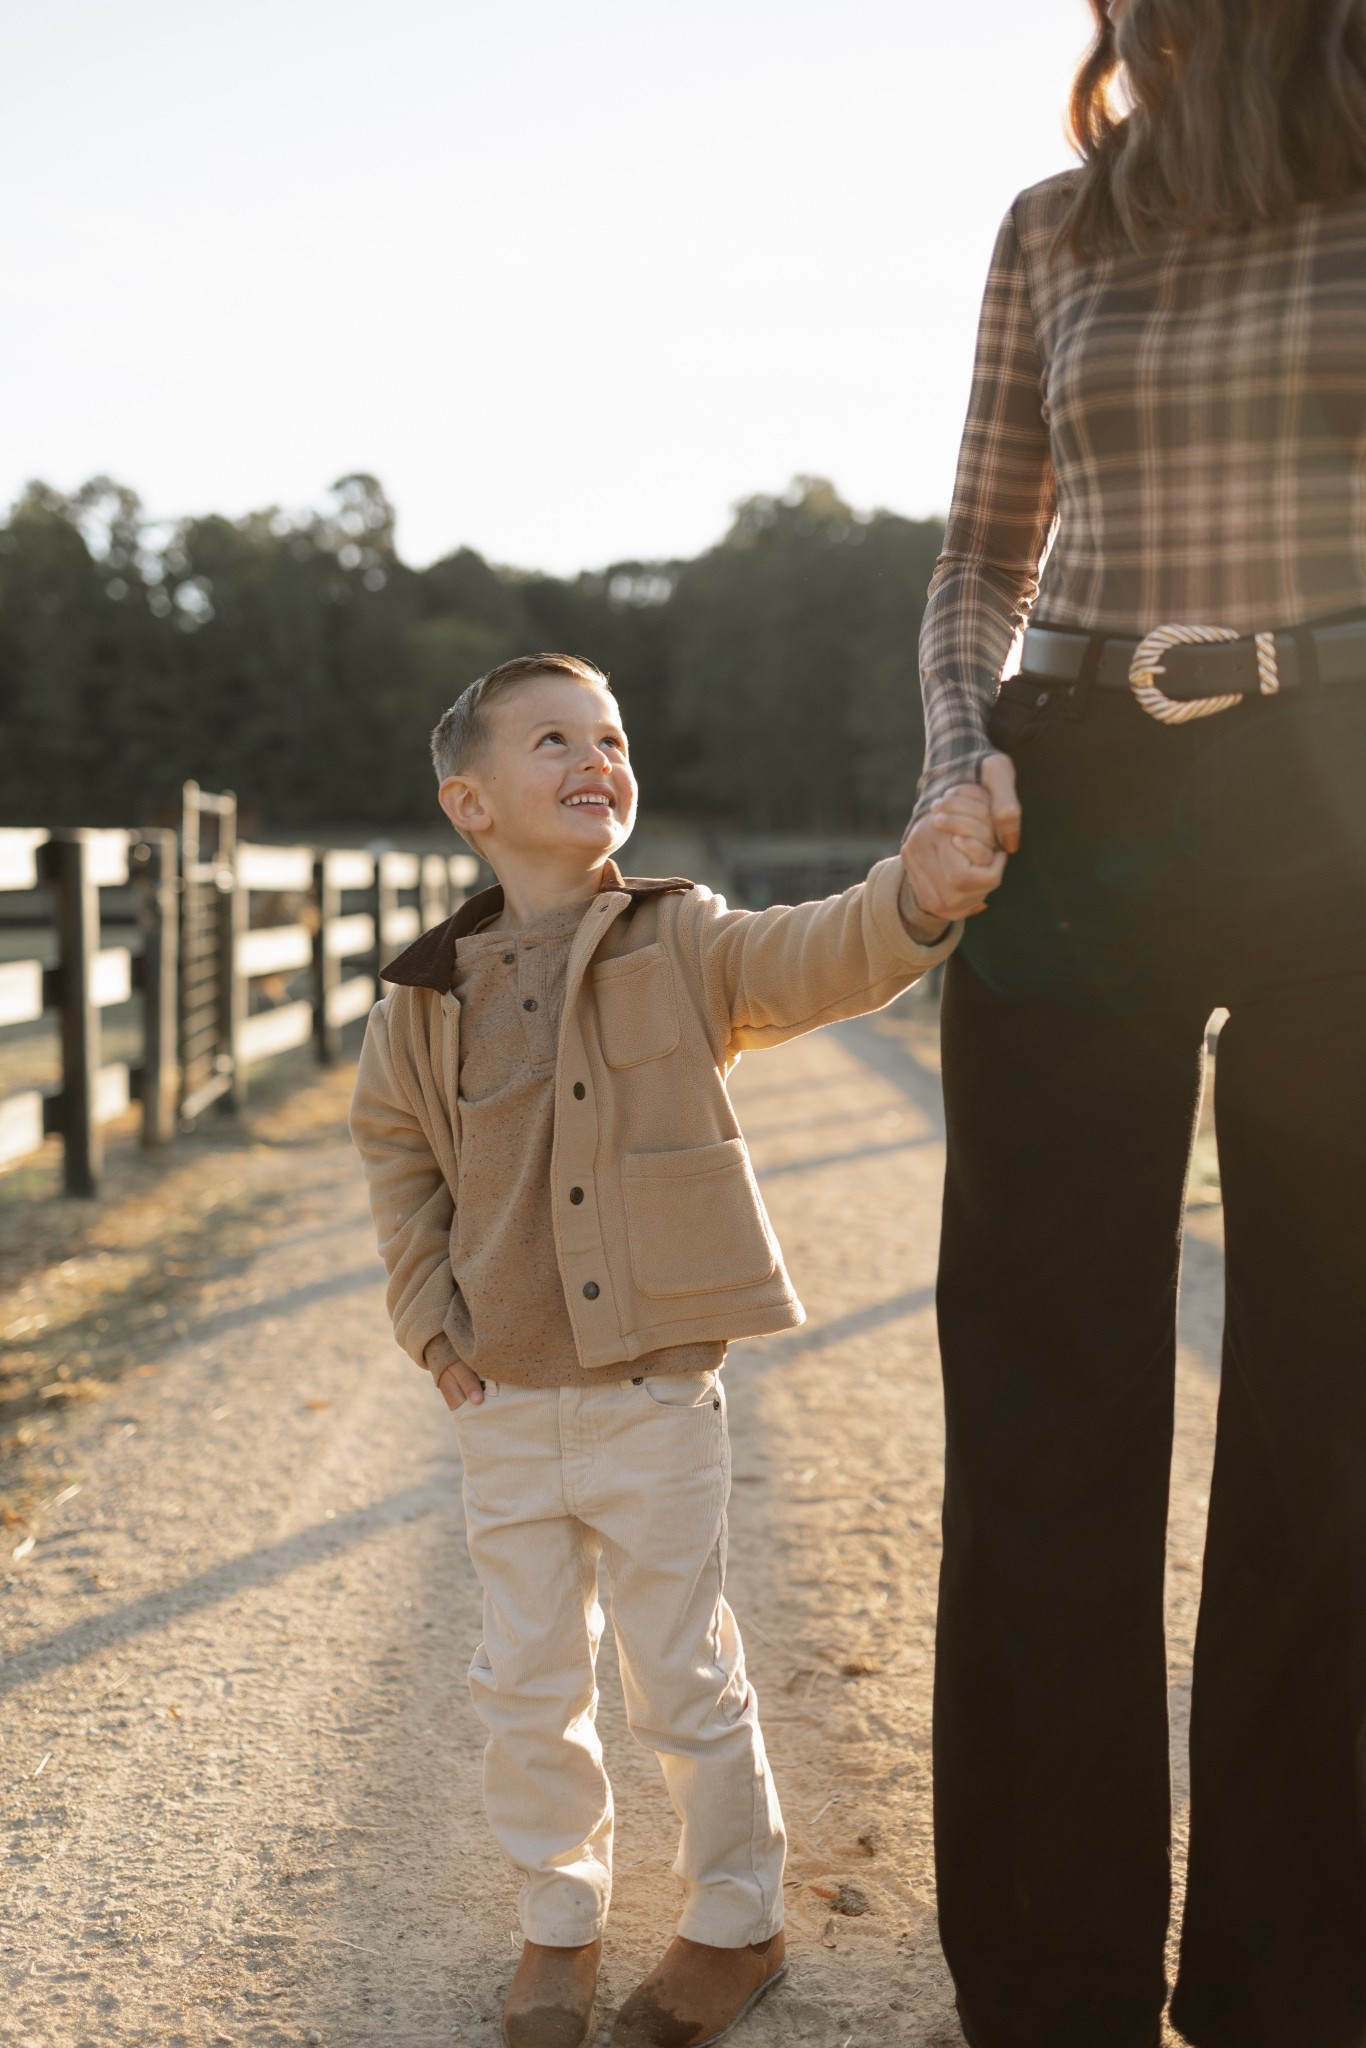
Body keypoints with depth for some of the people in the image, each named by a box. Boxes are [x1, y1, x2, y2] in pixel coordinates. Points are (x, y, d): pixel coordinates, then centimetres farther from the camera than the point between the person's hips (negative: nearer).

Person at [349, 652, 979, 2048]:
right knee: (528, 1686, 13)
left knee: (685, 1679, 9)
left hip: (658, 1399, -2)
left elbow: (820, 960, -22)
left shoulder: (685, 946, -5)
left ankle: (736, 1919, 31)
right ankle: (558, 1926, 34)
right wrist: (432, 1323, 6)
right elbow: (394, 1149, 13)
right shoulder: (430, 994, 0)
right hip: (504, 1411, 2)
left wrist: (922, 894, -42)